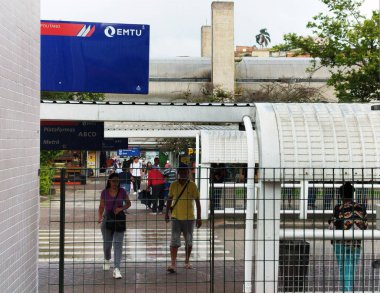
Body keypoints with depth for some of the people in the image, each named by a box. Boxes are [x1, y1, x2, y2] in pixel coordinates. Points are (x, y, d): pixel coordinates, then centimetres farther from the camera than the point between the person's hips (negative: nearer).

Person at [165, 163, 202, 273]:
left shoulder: (192, 185, -4)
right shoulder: (174, 185, 1)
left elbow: (197, 201, -1)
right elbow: (169, 199, 12)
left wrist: (199, 218, -3)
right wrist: (167, 213, 12)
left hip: (189, 218, 0)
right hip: (176, 217, 0)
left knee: (189, 241, 11)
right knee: (174, 241, -8)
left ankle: (187, 261, 28)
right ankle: (173, 264, -10)